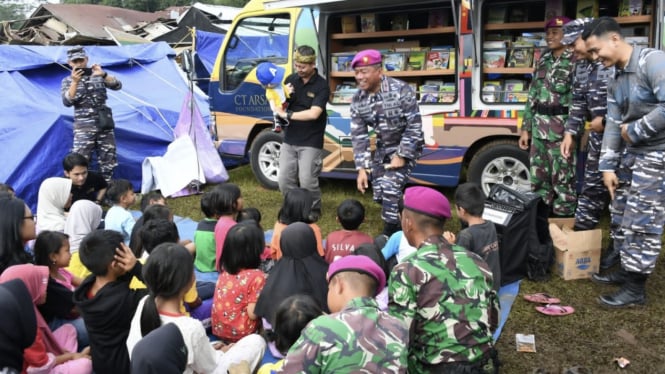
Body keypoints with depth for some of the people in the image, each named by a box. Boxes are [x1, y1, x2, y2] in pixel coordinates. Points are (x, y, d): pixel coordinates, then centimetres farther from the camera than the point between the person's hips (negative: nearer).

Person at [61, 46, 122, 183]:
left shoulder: (98, 75, 9)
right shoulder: (68, 81, 6)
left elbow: (117, 86, -4)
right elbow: (67, 102, -10)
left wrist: (103, 75, -21)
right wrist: (75, 82, -22)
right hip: (83, 127, -2)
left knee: (108, 161, 7)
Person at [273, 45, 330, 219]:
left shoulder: (321, 85, -11)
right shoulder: (291, 79, 5)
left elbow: (314, 113, -22)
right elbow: (279, 107, 9)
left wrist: (287, 115, -15)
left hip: (310, 142, -5)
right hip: (289, 140, 5)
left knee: (307, 181, -6)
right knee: (284, 180, 5)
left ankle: (314, 210, 18)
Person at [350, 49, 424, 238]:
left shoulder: (401, 90, -24)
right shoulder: (358, 100, -9)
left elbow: (414, 126, -21)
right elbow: (358, 136, -6)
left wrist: (401, 157, -21)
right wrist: (362, 168, -11)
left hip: (407, 147, -6)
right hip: (383, 149, 6)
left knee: (389, 189, -19)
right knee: (379, 194, 6)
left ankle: (389, 236, -2)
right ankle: (402, 222, 33)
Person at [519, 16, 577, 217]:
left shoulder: (575, 61, -6)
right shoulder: (544, 59, 14)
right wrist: (526, 127, 13)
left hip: (562, 127, -7)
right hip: (539, 127, 7)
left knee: (562, 178, -2)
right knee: (538, 177, 12)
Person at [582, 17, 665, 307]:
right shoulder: (615, 81, 11)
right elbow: (613, 125, 10)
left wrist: (635, 130, -16)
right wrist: (607, 166, 5)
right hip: (631, 153, 9)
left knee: (641, 223, -3)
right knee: (621, 216, 16)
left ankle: (635, 288, 8)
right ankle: (626, 270, 32)